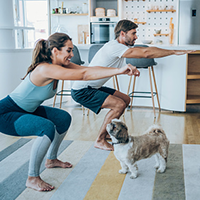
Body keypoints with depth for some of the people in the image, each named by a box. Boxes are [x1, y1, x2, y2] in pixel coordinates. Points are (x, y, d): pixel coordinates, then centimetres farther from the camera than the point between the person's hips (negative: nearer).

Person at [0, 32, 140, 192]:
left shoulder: (61, 64, -4)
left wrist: (121, 70, -20)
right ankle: (32, 178, -15)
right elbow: (84, 75, -36)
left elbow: (86, 69, -12)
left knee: (64, 118, 13)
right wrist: (119, 71, -38)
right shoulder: (45, 69, -31)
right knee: (47, 128, -31)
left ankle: (51, 160, 30)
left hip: (27, 110, 10)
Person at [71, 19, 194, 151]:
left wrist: (174, 51, 2)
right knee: (119, 105, -21)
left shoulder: (121, 47, 9)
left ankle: (106, 132, 22)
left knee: (126, 100, 13)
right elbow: (146, 53, -28)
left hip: (93, 88, 11)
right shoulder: (113, 47, -24)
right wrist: (174, 52, -22)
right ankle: (100, 140, -7)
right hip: (81, 91, -11)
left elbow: (146, 50, 8)